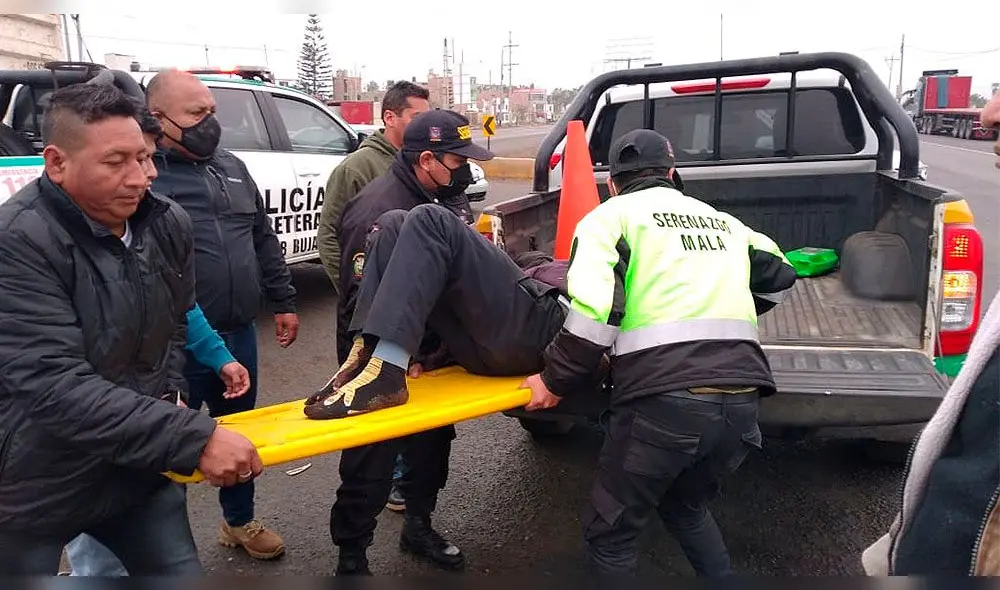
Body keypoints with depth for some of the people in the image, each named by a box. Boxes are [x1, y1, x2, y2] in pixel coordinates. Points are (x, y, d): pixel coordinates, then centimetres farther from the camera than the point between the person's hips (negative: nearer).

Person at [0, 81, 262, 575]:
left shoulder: (168, 224, -3)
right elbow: (56, 388, -29)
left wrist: (172, 397, 0)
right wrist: (194, 439, -33)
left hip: (138, 465, 5)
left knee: (180, 572, 12)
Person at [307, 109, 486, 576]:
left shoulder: (445, 199, 2)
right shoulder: (379, 210, -25)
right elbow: (363, 303, -24)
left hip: (429, 351, 8)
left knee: (432, 445, 21)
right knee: (370, 465, 4)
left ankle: (418, 527, 42)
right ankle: (351, 558, 23)